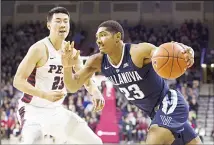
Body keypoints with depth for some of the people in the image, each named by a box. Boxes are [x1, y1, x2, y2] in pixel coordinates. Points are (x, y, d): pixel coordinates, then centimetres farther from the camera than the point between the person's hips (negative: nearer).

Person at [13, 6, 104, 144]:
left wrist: (96, 93, -13)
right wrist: (45, 95, -34)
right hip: (33, 110, -7)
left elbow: (86, 79, 11)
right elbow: (18, 81, -21)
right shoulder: (39, 49, -19)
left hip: (57, 111, 7)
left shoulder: (71, 51, 3)